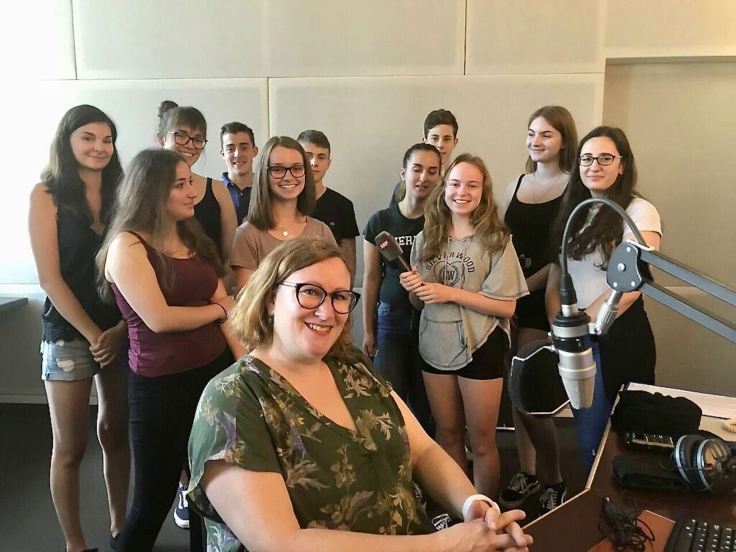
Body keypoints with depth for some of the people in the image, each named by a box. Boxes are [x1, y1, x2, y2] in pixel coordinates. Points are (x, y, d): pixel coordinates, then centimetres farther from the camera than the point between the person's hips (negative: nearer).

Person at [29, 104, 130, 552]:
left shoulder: (119, 194, 6)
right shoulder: (47, 195, -5)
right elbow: (50, 278, -10)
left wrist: (121, 327, -8)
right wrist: (93, 334, -11)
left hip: (122, 330, 4)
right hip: (69, 333, -4)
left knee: (116, 432, 13)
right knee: (71, 447, 5)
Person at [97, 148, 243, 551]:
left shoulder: (193, 239, 10)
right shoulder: (127, 246, -11)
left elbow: (225, 305, 5)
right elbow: (159, 319, -19)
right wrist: (219, 309, -4)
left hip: (214, 372, 6)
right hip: (161, 384, -6)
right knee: (154, 497, 8)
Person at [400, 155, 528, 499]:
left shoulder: (496, 240, -9)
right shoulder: (426, 238, 3)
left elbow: (507, 306, -14)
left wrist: (452, 293, -19)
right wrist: (414, 289, -12)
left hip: (481, 348, -4)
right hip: (435, 347, 4)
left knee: (482, 441, 8)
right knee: (447, 435, 17)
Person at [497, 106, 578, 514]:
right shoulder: (516, 184, 13)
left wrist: (530, 282, -16)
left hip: (548, 298, -6)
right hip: (511, 295, 6)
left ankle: (554, 482, 17)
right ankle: (527, 473, 28)